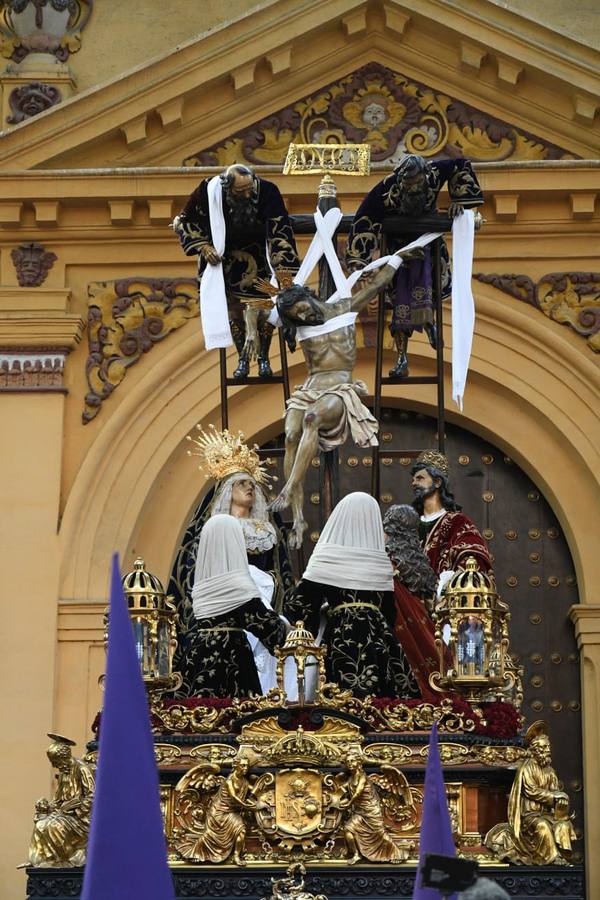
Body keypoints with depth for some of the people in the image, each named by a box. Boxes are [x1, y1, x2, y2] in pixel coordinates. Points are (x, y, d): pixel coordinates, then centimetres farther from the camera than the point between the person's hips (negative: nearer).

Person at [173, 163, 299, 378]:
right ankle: (243, 358, 20)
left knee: (264, 307, -2)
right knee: (233, 308, 4)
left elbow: (280, 232, -31)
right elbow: (184, 221, -11)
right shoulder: (209, 191, -28)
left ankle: (263, 358, 17)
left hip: (259, 257, -1)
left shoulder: (267, 191, -32)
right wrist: (204, 247, -22)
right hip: (225, 259, 1)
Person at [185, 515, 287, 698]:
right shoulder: (237, 584, -12)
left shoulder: (202, 585, 8)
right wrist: (283, 626, 8)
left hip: (200, 655, 7)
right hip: (231, 659, -7)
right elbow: (263, 621, -10)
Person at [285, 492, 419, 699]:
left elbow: (298, 608, -1)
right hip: (377, 642, 2)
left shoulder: (326, 559, 0)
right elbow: (390, 613, 13)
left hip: (340, 643, -2)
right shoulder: (381, 564, 7)